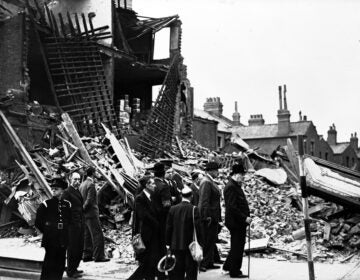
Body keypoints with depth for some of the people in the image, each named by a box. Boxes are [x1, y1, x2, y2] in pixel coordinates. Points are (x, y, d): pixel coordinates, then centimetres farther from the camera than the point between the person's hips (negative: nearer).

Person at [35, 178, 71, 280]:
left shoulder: (67, 204, 7)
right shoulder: (46, 204, -4)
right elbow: (38, 222, 1)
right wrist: (46, 231, 3)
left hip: (63, 240, 4)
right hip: (50, 240, -4)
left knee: (60, 264, 8)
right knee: (49, 264, -2)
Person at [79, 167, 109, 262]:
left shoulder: (82, 185, 11)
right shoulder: (91, 185, -15)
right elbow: (89, 200, -20)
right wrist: (83, 208, -9)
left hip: (85, 215, 9)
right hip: (91, 213, -9)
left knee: (87, 235, 13)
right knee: (98, 235, -5)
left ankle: (87, 255, 16)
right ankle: (98, 256, -6)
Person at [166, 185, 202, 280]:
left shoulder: (173, 209, -1)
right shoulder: (194, 209, -11)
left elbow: (168, 227, 3)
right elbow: (197, 227, -11)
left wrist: (168, 244, 10)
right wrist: (199, 243, -2)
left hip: (176, 245, 3)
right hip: (190, 245, -3)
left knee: (177, 272, 10)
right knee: (191, 272, 5)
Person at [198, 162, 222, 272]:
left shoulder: (210, 181, 15)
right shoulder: (206, 182, -17)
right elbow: (204, 201, -22)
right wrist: (207, 216, -23)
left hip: (213, 217, 10)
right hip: (209, 217, -10)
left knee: (212, 239, 15)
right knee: (206, 241, -5)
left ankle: (209, 262, 22)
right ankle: (201, 263, 2)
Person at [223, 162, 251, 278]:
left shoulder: (235, 186, 16)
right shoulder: (231, 187, -18)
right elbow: (232, 207, -23)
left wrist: (246, 216, 11)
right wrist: (245, 218, -21)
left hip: (238, 222, 11)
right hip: (236, 222, -11)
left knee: (236, 246, 20)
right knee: (237, 247, -1)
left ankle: (228, 266, 32)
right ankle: (235, 272, 9)